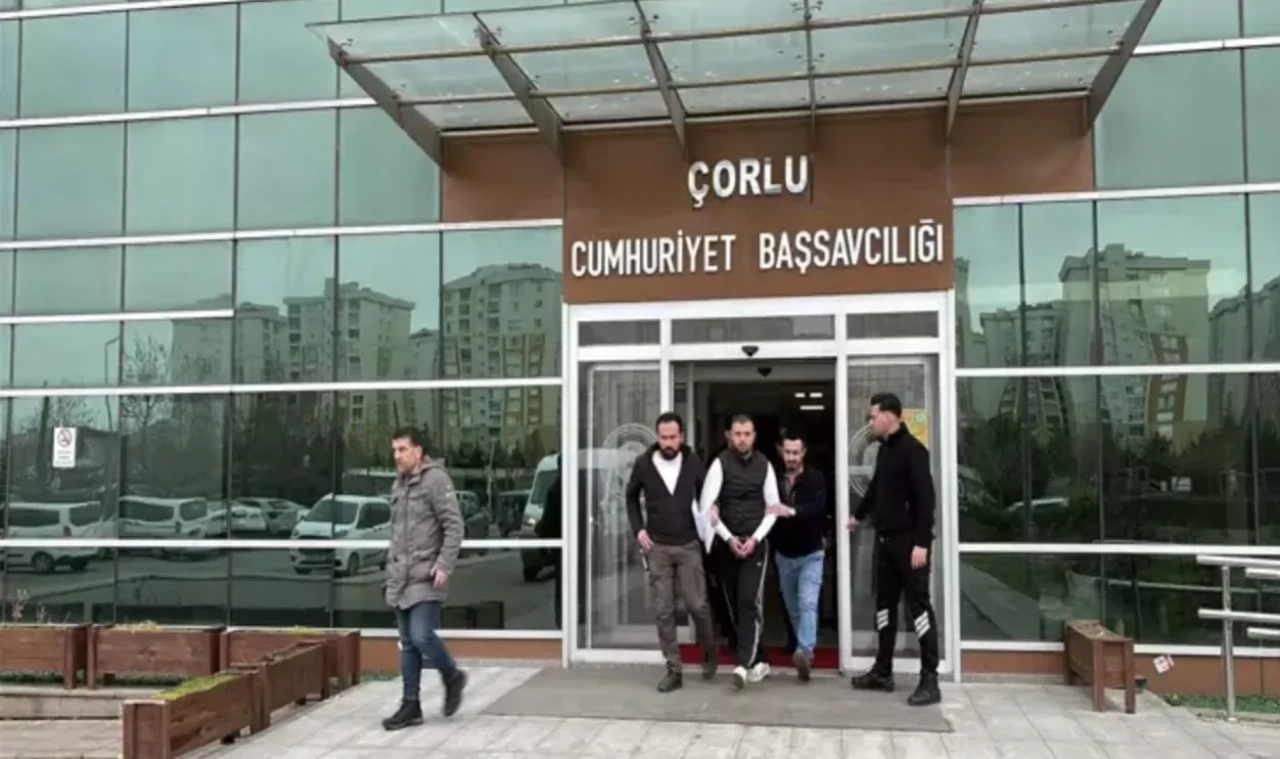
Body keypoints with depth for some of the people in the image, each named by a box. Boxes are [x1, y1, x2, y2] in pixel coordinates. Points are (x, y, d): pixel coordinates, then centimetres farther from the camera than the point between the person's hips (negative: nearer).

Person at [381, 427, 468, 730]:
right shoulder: (398, 484, 15)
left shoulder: (435, 479, -10)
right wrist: (391, 566, 17)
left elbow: (454, 527, -13)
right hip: (400, 579, 8)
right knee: (408, 645, 9)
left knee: (422, 637, -13)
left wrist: (444, 566, -20)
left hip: (426, 578, -8)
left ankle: (452, 678, 13)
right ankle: (411, 705, 15)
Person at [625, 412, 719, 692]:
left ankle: (710, 651, 26)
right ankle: (673, 670, 10)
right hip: (657, 548, 1)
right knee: (663, 611, 1)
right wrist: (638, 529, 2)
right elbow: (631, 496, 12)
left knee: (697, 605, -2)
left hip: (689, 546, -1)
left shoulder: (693, 463, -4)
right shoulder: (644, 464, -3)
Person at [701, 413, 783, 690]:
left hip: (755, 543, -1)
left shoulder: (764, 465, 3)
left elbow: (772, 508, 4)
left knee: (750, 602, -14)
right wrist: (728, 538, -10)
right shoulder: (720, 464, -3)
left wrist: (755, 538, -8)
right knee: (735, 606, 6)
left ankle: (744, 665, -19)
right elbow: (707, 507, -6)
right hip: (726, 544, 1)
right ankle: (759, 661, 19)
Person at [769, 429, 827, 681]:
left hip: (810, 553, -3)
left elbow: (818, 508, -24)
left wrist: (792, 511, -40)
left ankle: (804, 652, -22)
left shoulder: (815, 478, -9)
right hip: (783, 554, 3)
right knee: (793, 607, 13)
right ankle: (804, 650, 28)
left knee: (808, 603, -15)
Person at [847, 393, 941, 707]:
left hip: (908, 542, -9)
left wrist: (922, 542, -24)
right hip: (885, 540, 9)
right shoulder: (884, 449, 13)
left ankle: (930, 680, -1)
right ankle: (883, 671, 22)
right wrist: (859, 515, 42)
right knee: (884, 604, 13)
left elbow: (925, 498, -19)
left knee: (918, 606, -5)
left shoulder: (913, 450, -14)